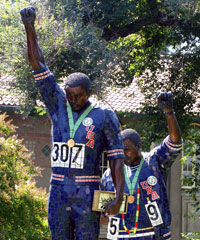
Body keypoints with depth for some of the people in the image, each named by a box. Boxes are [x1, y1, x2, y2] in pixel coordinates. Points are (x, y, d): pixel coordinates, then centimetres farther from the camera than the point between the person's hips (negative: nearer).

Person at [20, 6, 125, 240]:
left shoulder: (104, 116, -2)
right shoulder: (58, 105, 7)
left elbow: (116, 157, -4)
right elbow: (38, 65, 3)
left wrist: (119, 196, -14)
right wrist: (29, 27, -5)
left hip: (87, 194, -4)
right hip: (58, 192, 4)